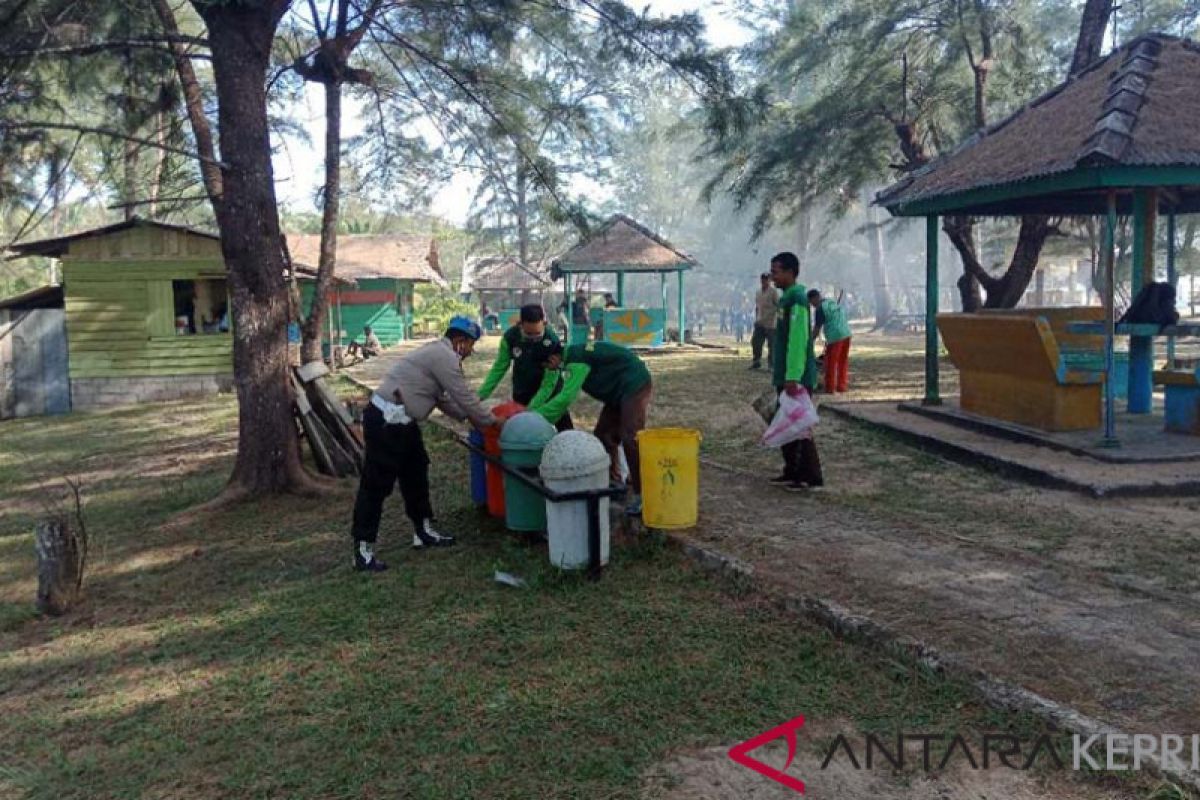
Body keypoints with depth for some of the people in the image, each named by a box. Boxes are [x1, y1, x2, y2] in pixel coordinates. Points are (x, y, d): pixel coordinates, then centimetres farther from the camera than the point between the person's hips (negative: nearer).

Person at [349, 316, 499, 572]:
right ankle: (363, 551, 1)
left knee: (416, 473, 19)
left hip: (398, 419, 11)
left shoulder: (437, 353, 19)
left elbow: (445, 399, 24)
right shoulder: (445, 356, -12)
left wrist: (472, 417, 20)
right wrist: (492, 421, 3)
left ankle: (424, 531, 31)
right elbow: (464, 397, -11)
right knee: (377, 483, -5)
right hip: (386, 421, -11)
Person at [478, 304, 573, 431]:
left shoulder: (552, 340, -28)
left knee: (566, 431, 0)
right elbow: (499, 368, -6)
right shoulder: (510, 337, -20)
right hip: (522, 393, 2)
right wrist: (480, 396, -11)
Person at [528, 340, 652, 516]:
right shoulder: (570, 359, 6)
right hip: (618, 393, 10)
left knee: (630, 439, -16)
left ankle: (641, 495, -14)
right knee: (603, 435, 10)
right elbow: (548, 390, 10)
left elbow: (565, 398, -29)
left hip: (635, 385, -10)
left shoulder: (577, 361, -24)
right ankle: (614, 483, 19)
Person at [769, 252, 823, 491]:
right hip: (786, 375, 10)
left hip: (797, 378, -10)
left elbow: (798, 339, -23)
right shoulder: (787, 297, 15)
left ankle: (812, 476, 1)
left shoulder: (797, 298, -15)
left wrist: (793, 377, -26)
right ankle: (792, 472, 21)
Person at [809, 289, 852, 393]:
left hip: (835, 337, -8)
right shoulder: (834, 302, 18)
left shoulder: (819, 309, -6)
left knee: (831, 363, 4)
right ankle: (842, 385, 20)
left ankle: (830, 387, 9)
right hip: (846, 334, 8)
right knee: (843, 361, 15)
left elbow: (817, 328, -6)